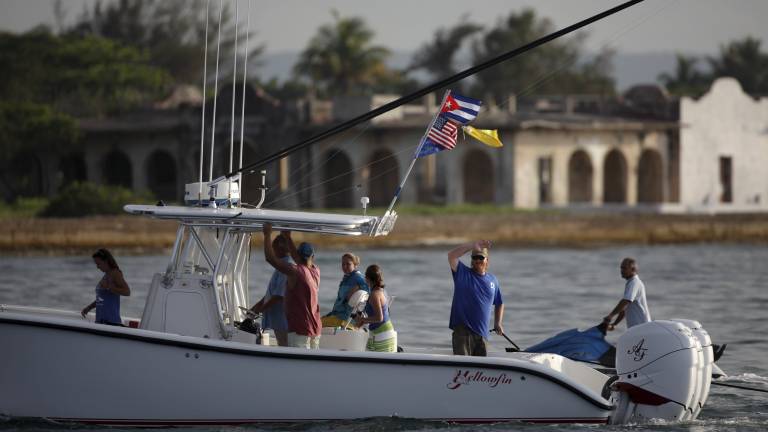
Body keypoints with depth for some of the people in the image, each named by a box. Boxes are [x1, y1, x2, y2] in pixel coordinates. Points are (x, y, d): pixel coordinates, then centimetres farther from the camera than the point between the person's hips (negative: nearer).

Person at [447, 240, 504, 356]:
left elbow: (499, 304, 28)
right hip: (462, 329, -5)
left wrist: (498, 323, 13)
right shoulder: (462, 273, 3)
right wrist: (473, 245, -20)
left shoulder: (493, 280, 16)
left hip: (482, 333, 5)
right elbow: (451, 255, -15)